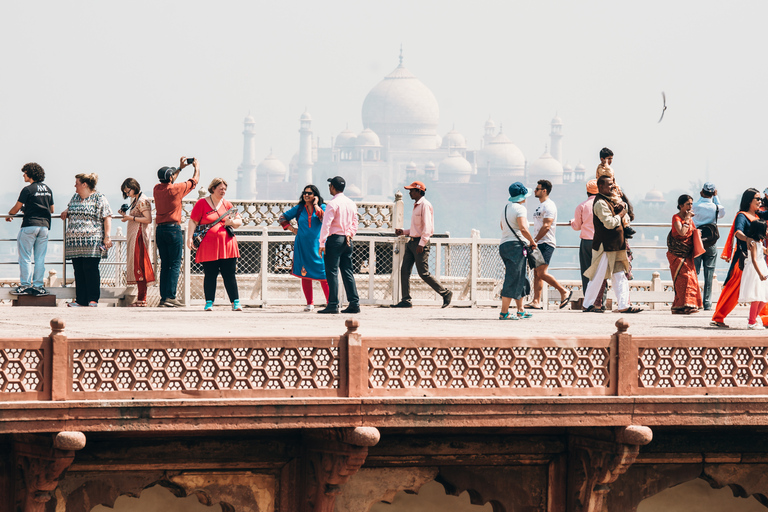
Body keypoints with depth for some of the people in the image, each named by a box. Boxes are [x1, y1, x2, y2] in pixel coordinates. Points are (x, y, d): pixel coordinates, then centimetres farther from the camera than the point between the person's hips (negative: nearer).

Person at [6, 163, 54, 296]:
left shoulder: (28, 190, -7)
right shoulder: (48, 189, 12)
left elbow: (16, 208, -3)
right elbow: (51, 209, 19)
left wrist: (9, 215, 17)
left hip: (29, 225, -6)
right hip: (44, 225, 6)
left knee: (25, 257, 0)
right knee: (40, 258, 6)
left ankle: (25, 285, -4)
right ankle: (38, 286, 4)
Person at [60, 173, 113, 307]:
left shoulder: (99, 198, -1)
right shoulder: (75, 198, 20)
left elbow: (107, 218, -6)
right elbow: (70, 209, 38)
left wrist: (107, 236, -15)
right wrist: (66, 212, 14)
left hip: (92, 241, -7)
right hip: (74, 241, 7)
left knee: (90, 269, -8)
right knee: (78, 271, 4)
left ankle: (93, 299, -5)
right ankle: (81, 300, 6)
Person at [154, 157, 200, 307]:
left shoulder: (157, 189, 5)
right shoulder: (176, 189, -10)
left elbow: (168, 182, 30)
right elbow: (194, 181, 6)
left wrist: (180, 168, 38)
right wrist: (197, 167, 25)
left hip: (160, 230, 6)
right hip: (173, 229, -6)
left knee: (164, 265, 10)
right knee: (175, 264, -5)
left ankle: (163, 296, 6)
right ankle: (170, 296, -13)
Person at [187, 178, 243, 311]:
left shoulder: (227, 204, 14)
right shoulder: (202, 204, 3)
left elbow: (239, 222, 16)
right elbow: (193, 221, 0)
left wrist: (232, 222, -7)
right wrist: (190, 237, -12)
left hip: (227, 245, 3)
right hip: (208, 246, -3)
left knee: (229, 275, 1)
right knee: (210, 275, -1)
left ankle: (235, 303, 2)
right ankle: (209, 303, 5)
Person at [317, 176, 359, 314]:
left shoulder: (333, 204, -12)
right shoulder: (352, 204, 12)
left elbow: (326, 225, -16)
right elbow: (354, 224, 15)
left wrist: (322, 243, -16)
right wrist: (349, 234, 5)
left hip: (334, 239, -7)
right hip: (347, 241, 7)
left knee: (332, 272, -6)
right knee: (347, 272, 10)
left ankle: (333, 304, -11)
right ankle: (354, 303, 7)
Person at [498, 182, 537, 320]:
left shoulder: (506, 207, 17)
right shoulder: (520, 209, -12)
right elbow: (523, 229, -23)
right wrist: (532, 241, -8)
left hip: (504, 245, 10)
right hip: (515, 245, -10)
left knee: (520, 279, 19)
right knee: (513, 280, -8)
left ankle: (520, 310, 24)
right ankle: (504, 312, -11)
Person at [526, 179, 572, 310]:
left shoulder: (549, 206, -13)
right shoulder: (540, 205, 19)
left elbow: (546, 226, -21)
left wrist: (534, 240, -18)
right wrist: (534, 242, 15)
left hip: (546, 244, -10)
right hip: (539, 244, 10)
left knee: (541, 273, -14)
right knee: (536, 273, 5)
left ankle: (564, 292, -3)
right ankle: (536, 302, 3)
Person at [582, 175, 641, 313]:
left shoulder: (607, 201, 17)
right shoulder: (600, 203, -15)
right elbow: (609, 223, -24)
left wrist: (617, 210, 7)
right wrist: (620, 214, -8)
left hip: (614, 246, 10)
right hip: (605, 246, -10)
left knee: (619, 276, 6)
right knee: (598, 276, -2)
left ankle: (624, 305, 5)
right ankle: (588, 305, 7)